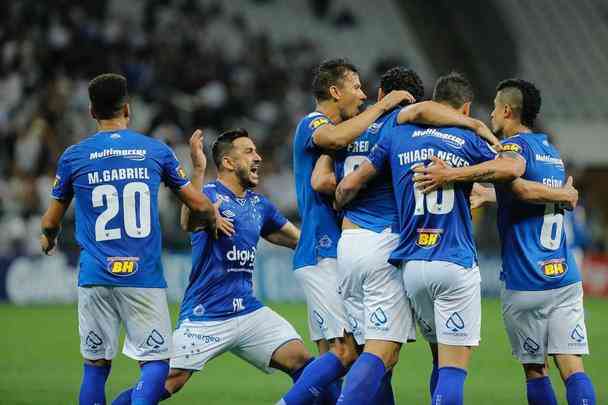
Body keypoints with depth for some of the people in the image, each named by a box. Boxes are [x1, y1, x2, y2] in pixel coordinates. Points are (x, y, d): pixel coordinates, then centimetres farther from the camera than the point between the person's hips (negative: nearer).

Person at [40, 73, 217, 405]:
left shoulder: (73, 156, 4)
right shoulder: (157, 151, 3)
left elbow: (51, 222, 14)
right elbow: (200, 207, 9)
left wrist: (48, 239, 39)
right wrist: (213, 222, 33)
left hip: (95, 278, 1)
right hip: (145, 278, -1)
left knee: (96, 365, 10)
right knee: (156, 361, 2)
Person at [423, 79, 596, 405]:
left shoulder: (516, 144, -6)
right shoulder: (551, 150, 17)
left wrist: (452, 175, -35)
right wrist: (488, 195, 39)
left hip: (524, 283, -6)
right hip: (566, 278, 6)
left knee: (535, 370, 6)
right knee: (572, 366, -2)